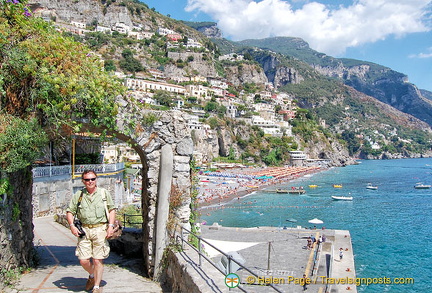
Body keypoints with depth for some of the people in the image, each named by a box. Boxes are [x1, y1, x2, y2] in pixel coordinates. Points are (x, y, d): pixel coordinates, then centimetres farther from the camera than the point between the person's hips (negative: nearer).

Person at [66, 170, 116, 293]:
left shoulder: (104, 193, 6)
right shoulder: (78, 195, 8)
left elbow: (112, 210, 7)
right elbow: (70, 212, 11)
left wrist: (111, 225, -4)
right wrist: (72, 225, -5)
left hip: (100, 229, -1)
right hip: (84, 230, 2)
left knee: (98, 260, -1)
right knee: (83, 260, 2)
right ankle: (92, 276, 33)